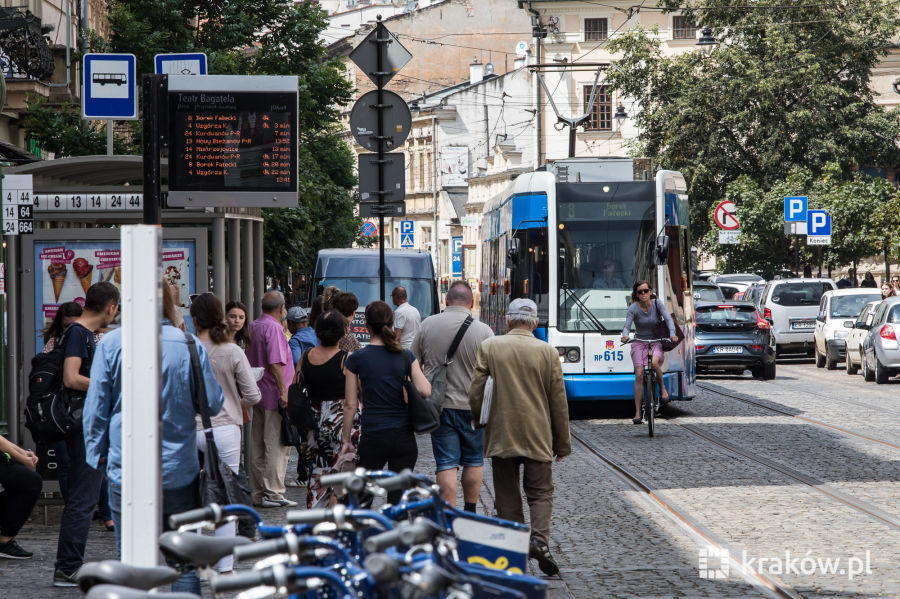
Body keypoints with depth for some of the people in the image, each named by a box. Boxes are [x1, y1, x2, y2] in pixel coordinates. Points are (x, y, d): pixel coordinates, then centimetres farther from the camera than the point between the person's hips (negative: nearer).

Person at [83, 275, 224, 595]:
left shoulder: (111, 344, -5)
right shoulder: (189, 345, -4)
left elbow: (95, 408, 0)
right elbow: (213, 403, 4)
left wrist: (96, 453, 12)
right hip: (179, 470, 1)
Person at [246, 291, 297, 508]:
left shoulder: (254, 326, 13)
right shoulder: (273, 327, -13)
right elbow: (275, 363, -21)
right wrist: (283, 390, -19)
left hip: (258, 394, 9)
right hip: (273, 394, -9)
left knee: (258, 445, 11)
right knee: (277, 445, -6)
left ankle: (258, 492, 15)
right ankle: (273, 493, -7)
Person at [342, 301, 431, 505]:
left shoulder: (356, 359, -3)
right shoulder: (406, 357, 0)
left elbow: (351, 404, -1)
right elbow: (425, 391, -9)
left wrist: (346, 438, 8)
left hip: (373, 436, -2)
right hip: (404, 437, 2)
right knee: (399, 498, 6)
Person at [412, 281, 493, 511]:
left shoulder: (427, 325, -2)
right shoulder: (483, 331, -11)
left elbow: (414, 363, 6)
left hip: (438, 405, 1)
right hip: (472, 406, -1)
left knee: (446, 464, 2)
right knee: (473, 461, 16)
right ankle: (470, 514, 24)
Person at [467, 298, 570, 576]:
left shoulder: (489, 347, -3)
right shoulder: (548, 352, -1)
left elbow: (476, 393, -3)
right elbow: (559, 402, 3)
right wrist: (562, 442, 12)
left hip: (500, 437, 0)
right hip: (538, 438, 0)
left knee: (507, 498, 7)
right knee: (540, 493, 9)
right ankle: (540, 538, -15)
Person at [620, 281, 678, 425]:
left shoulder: (657, 304, -7)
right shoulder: (633, 308, -9)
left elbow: (668, 319, -15)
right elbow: (627, 325, -18)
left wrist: (672, 334, -33)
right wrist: (625, 336, -41)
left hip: (656, 341, 0)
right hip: (639, 342, 0)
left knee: (655, 363, -33)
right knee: (639, 375, -12)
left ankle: (662, 388, -4)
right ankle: (637, 413, -10)